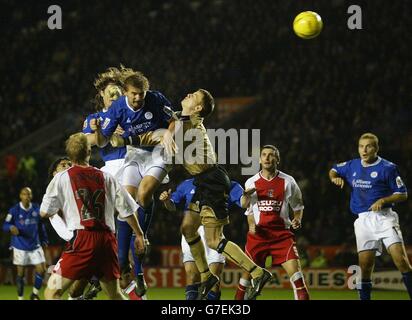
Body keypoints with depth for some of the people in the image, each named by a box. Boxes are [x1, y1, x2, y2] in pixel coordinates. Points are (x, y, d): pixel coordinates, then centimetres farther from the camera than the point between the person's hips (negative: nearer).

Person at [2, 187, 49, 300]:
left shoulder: (36, 209, 3)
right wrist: (11, 228, -31)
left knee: (41, 270, -4)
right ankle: (20, 297, 17)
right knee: (21, 273, 3)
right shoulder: (14, 210, -9)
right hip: (20, 247, -3)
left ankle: (35, 294, 16)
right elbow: (5, 226, -9)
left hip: (35, 246, 3)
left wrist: (44, 240, 15)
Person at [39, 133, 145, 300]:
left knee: (52, 293, -4)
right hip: (107, 239, 4)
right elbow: (127, 209, 15)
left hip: (82, 238, -4)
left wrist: (60, 206, 27)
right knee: (115, 295, 20)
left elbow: (44, 212, 6)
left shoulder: (61, 178, 4)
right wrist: (139, 234, 27)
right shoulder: (106, 178, 14)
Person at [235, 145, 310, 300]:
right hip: (258, 233, 1)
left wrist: (297, 220, -6)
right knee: (248, 271, 2)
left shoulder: (288, 181, 1)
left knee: (294, 268, -15)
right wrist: (251, 225, 0)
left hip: (282, 233, -1)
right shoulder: (251, 183, 5)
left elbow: (298, 206, 14)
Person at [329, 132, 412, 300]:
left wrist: (383, 200, -18)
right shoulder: (352, 166, 11)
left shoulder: (387, 168, -5)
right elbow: (333, 170, 29)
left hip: (384, 217, -4)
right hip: (363, 220, 4)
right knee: (365, 266, 3)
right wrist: (335, 178, 5)